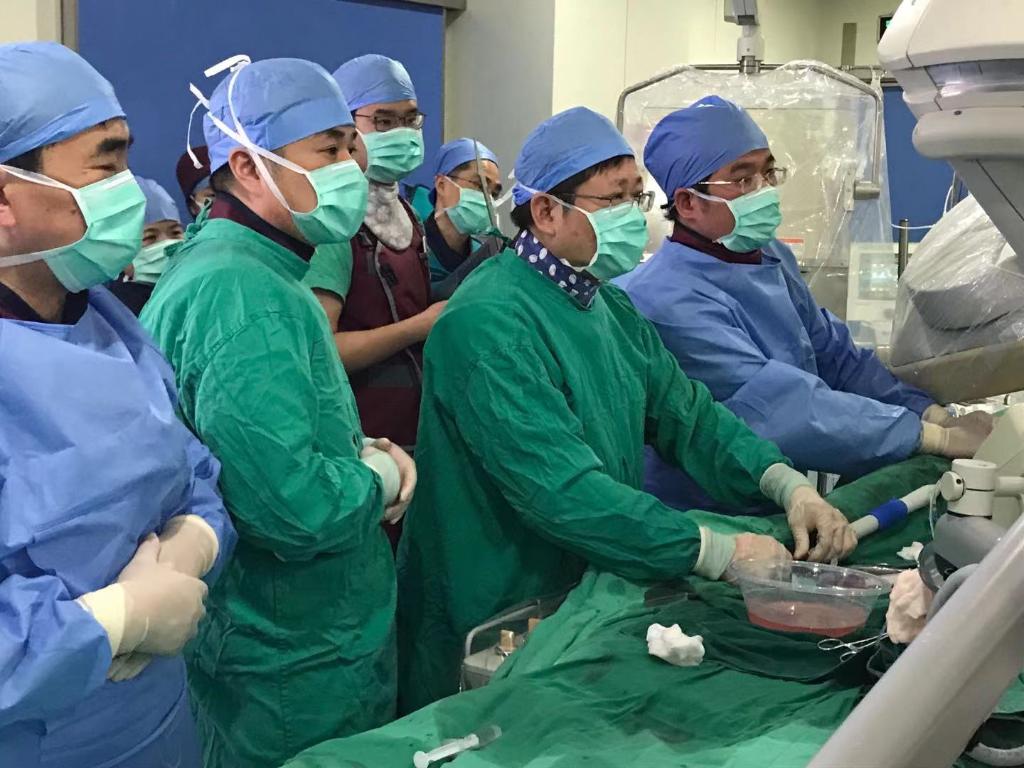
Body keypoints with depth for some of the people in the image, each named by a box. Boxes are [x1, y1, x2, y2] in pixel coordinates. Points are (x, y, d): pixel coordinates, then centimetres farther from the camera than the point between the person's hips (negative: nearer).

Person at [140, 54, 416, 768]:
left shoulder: (261, 272, 10)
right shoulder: (241, 293, -26)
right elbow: (297, 507, -35)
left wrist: (366, 449, 0)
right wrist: (378, 480, -15)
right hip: (298, 672, -10)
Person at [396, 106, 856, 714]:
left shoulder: (611, 306, 7)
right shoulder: (488, 322, -24)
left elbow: (687, 412, 4)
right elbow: (561, 489, -30)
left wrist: (788, 485, -12)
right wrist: (720, 553, -28)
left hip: (590, 604, 8)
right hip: (492, 627, -8)